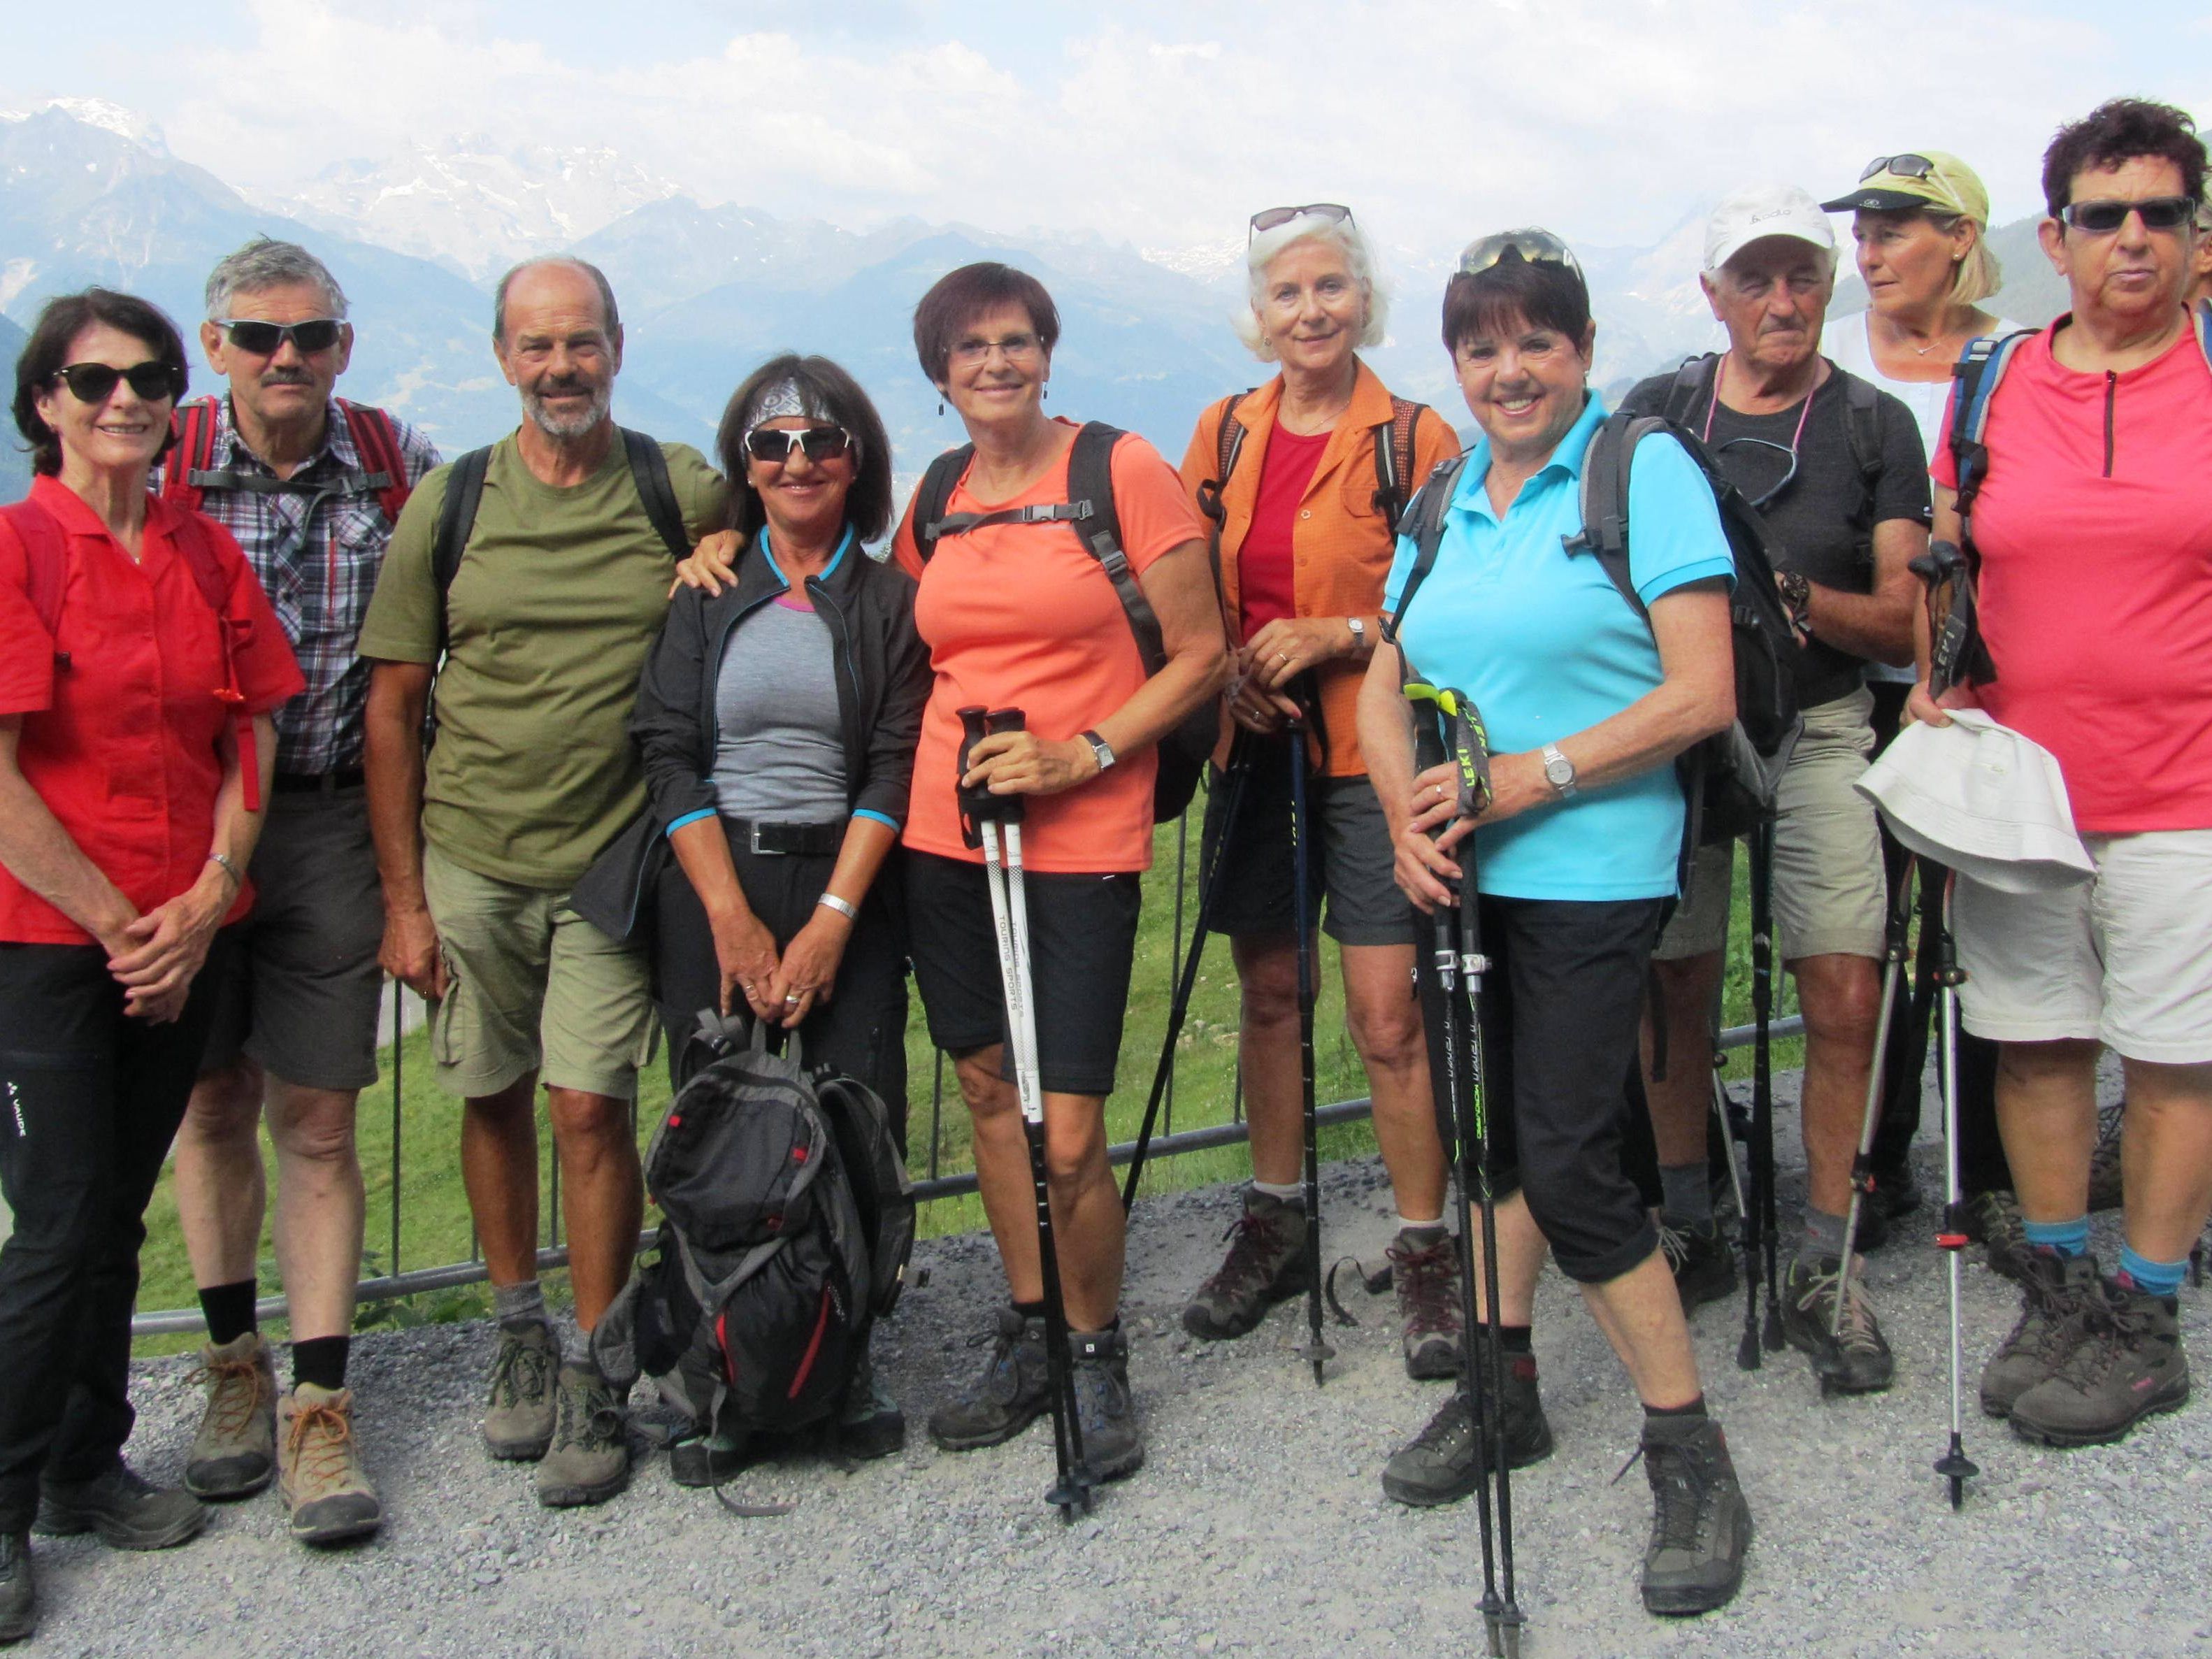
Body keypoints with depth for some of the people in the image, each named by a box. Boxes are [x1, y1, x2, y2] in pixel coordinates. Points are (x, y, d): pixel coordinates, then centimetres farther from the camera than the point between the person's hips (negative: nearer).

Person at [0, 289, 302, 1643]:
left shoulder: (207, 554, 8)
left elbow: (252, 741, 7)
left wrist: (205, 901, -5)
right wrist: (118, 922, -11)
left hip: (182, 939, 5)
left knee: (119, 1214, 14)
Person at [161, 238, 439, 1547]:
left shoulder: (398, 461, -1)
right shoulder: (160, 467, -4)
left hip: (331, 820, 0)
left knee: (317, 1120, 1)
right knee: (214, 1107, 11)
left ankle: (319, 1409, 9)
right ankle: (235, 1365, 29)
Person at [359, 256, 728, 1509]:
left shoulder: (686, 493, -2)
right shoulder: (450, 502, 0)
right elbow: (394, 707, 3)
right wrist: (405, 898, 0)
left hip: (616, 858, -2)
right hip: (470, 859, 2)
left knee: (589, 1107, -5)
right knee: (496, 1100, 11)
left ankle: (592, 1375, 10)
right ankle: (519, 1336, 31)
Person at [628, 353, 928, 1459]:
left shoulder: (890, 599, 7)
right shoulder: (705, 592, 9)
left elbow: (895, 766, 0)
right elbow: (669, 755, 2)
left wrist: (831, 921, -9)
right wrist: (733, 918, -7)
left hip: (847, 889, -1)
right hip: (711, 887, 1)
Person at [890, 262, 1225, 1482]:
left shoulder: (1123, 470, -5)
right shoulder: (932, 502, 11)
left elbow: (1201, 658, -5)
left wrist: (1082, 754, -14)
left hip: (1082, 844, -5)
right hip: (944, 832, 5)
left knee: (1069, 1137, -6)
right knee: (986, 1085, 13)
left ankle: (1095, 1356, 18)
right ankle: (1026, 1332, 31)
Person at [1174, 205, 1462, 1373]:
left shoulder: (1416, 439, -4)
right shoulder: (1223, 434, 9)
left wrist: (1340, 634, -17)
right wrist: (1224, 669, -3)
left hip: (1370, 753, -4)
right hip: (1255, 748, 5)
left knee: (1387, 1016, -7)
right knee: (1267, 989, 13)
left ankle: (1424, 1253, 7)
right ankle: (1274, 1224, 27)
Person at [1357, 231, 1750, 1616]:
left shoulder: (1647, 472, -6)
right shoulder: (1443, 500, 13)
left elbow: (1700, 696, -13)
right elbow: (1387, 685, 14)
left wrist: (1528, 778, -18)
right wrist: (1407, 817, -5)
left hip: (1589, 868, -6)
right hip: (1459, 872, 6)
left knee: (1571, 1163, -8)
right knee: (1497, 1128, 16)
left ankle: (1691, 1454, 7)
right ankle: (1505, 1388, 33)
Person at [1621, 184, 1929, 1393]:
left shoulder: (1876, 426, 4)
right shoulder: (1654, 414, 8)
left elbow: (1904, 620, -1)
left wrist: (1788, 591, -18)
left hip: (1818, 733, -1)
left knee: (1846, 1000, -7)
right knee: (1675, 989, 6)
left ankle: (1823, 1268, 6)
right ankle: (1689, 1233, 23)